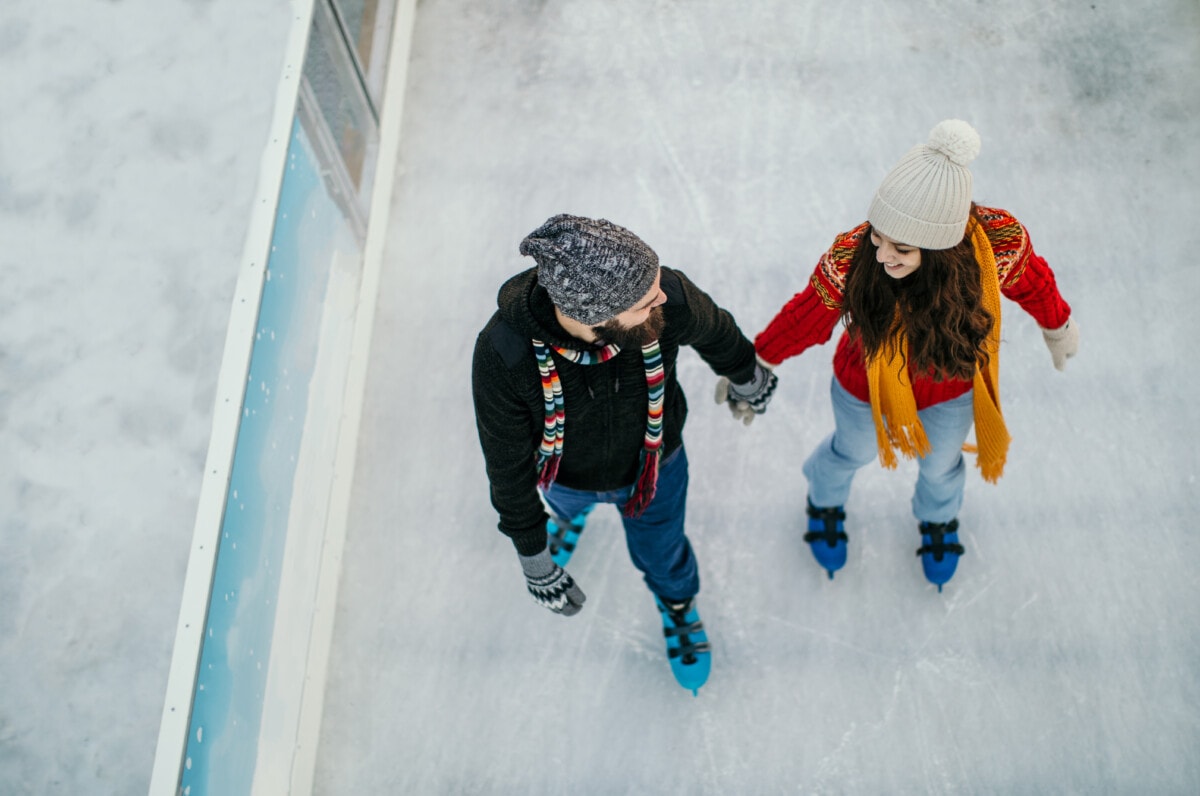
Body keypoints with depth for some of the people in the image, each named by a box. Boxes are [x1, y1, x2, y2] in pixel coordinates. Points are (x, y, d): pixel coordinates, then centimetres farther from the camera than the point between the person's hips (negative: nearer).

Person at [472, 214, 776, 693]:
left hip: (655, 464, 1)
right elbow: (508, 466, -24)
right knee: (569, 503, 36)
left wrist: (746, 380, 9)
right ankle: (570, 513, 75)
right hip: (568, 475, 0)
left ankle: (678, 605, 64)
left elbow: (715, 332, -12)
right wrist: (534, 558, -13)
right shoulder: (503, 356, -42)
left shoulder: (670, 299, -39)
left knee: (660, 552, 28)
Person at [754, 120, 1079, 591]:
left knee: (940, 463, 32)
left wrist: (1059, 329, 8)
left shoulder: (999, 243, -37)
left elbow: (1031, 283, -12)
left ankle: (938, 520, 70)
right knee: (854, 451, 31)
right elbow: (805, 319, -21)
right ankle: (825, 501, 68)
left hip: (950, 393, 2)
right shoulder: (851, 258, -41)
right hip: (865, 390, -2)